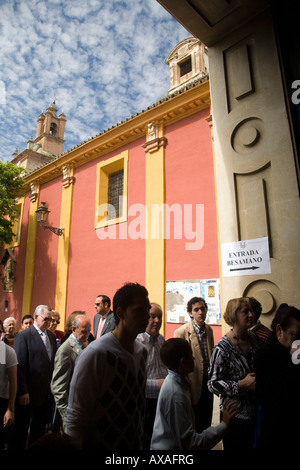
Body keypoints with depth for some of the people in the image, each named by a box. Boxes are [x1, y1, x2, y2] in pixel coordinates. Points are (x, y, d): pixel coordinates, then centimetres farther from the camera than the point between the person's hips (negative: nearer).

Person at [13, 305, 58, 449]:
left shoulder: (51, 336, 6)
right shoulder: (23, 336, -13)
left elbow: (53, 361, 8)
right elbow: (20, 366, -15)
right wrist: (22, 392, -17)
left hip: (47, 391, 6)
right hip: (29, 392, -6)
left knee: (40, 426, 19)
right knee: (22, 427, 12)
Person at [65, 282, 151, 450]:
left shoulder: (142, 351, -3)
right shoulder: (95, 354, -24)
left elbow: (139, 404, 8)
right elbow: (75, 419, -17)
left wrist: (140, 441, 10)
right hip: (101, 445, -5)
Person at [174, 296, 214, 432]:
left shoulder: (209, 330, 4)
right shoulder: (181, 332, -17)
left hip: (208, 380, 6)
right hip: (193, 383, -5)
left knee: (206, 420, 18)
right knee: (193, 422, 11)